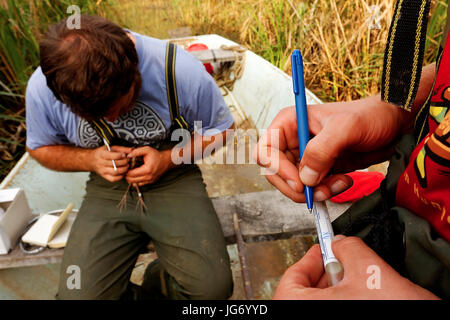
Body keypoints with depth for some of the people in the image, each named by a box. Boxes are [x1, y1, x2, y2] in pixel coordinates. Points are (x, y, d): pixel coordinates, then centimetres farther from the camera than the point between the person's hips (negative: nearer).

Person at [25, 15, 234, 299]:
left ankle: (155, 285, 16)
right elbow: (41, 147, 8)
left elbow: (219, 129, -3)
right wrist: (90, 159, -14)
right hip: (107, 189, 3)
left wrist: (169, 158, -19)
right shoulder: (43, 87, -10)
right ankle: (146, 294, 20)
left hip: (174, 180, -1)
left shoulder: (180, 70, -19)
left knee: (213, 287, -16)